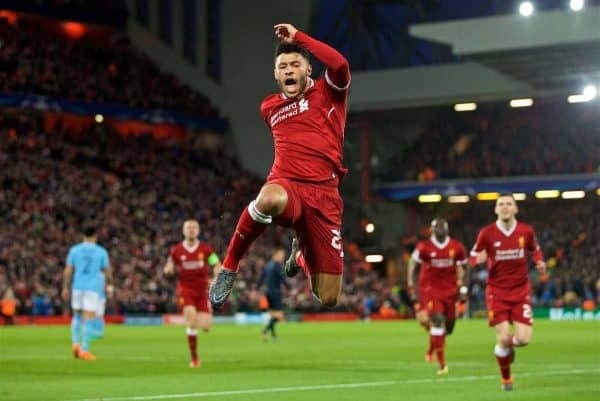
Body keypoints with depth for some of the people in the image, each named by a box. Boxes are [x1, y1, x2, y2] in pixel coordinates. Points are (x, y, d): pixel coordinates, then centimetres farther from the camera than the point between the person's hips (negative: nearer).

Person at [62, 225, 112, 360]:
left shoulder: (74, 250, 4)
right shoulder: (101, 252, 1)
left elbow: (67, 271, 0)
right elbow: (108, 273, 3)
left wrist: (65, 288, 8)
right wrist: (110, 283, 22)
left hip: (77, 288, 2)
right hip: (92, 289, -2)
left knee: (77, 316, 19)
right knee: (88, 320, -2)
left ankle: (75, 343, 3)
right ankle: (84, 350, -7)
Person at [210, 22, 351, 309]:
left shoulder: (328, 92, 7)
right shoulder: (269, 107, 18)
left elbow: (340, 65, -16)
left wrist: (297, 36, -7)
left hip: (324, 195, -1)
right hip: (286, 186, 1)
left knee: (328, 300, -3)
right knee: (270, 199, -43)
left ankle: (301, 252, 34)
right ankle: (228, 269, -23)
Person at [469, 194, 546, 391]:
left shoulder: (526, 231, -2)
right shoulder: (486, 233, -8)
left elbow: (535, 250, 17)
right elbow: (473, 257, 2)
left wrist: (540, 262, -4)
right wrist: (478, 259, -22)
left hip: (521, 291, 2)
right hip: (497, 291, -2)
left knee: (523, 339, -10)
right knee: (503, 339, -10)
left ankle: (509, 344, 30)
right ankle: (506, 378, 16)